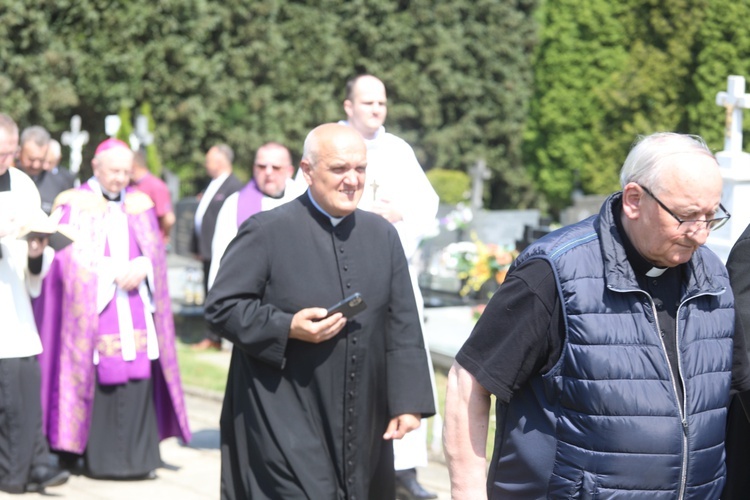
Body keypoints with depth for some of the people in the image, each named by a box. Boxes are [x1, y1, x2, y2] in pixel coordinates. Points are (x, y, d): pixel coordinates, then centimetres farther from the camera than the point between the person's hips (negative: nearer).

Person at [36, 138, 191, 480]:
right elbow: (72, 258, -6)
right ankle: (98, 459, -4)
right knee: (100, 380, -9)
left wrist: (142, 269, -10)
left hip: (136, 308, 4)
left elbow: (155, 250, 11)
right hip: (92, 310, -4)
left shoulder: (138, 205, 14)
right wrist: (114, 275, -13)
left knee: (139, 380, -4)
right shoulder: (74, 205, 1)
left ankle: (137, 457, 1)